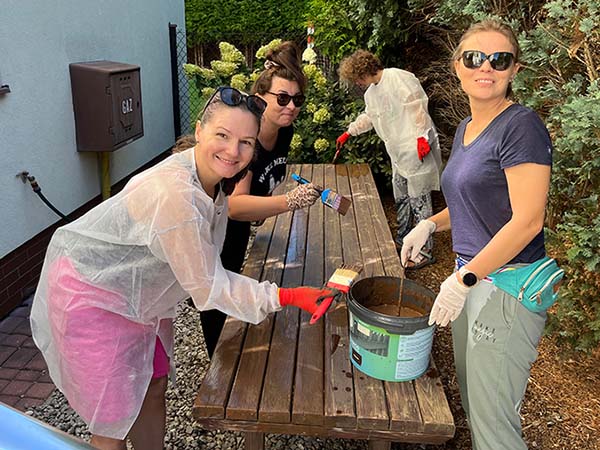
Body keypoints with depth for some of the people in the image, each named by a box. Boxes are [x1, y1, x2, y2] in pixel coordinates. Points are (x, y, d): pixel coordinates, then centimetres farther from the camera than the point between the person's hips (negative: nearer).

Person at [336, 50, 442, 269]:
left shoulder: (398, 78, -12)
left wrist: (421, 136, -22)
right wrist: (348, 132, 35)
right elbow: (368, 117, 34)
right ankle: (402, 240, 34)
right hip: (398, 153, 10)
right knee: (401, 199, 18)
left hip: (416, 150, -10)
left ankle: (425, 251, 2)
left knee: (419, 200, -6)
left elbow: (417, 107, -18)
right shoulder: (371, 92, 18)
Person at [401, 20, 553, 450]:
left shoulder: (522, 126, -14)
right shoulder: (466, 128, 12)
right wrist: (431, 223, 7)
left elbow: (527, 220, -20)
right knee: (472, 403, 21)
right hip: (472, 278, 9)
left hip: (508, 284, -8)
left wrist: (463, 279, -18)